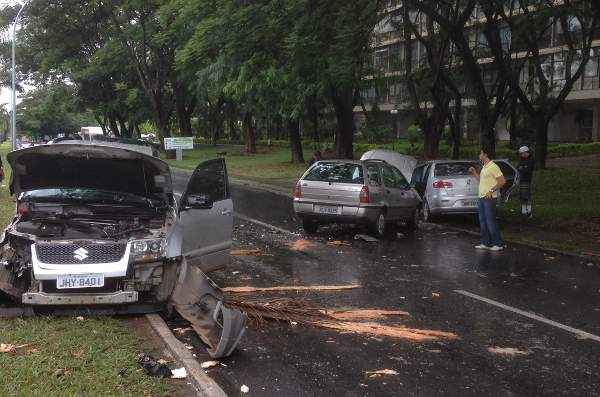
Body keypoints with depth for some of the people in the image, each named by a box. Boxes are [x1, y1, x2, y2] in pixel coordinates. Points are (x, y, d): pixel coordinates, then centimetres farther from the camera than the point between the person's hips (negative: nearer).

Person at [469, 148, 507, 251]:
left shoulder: (493, 166, -13)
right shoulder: (484, 167, 17)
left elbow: (502, 181, -18)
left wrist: (492, 191, -21)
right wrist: (474, 173, 17)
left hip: (489, 198, -10)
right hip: (482, 198, 10)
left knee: (490, 221, -9)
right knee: (483, 221, 11)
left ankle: (499, 244, -3)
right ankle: (485, 243, 17)